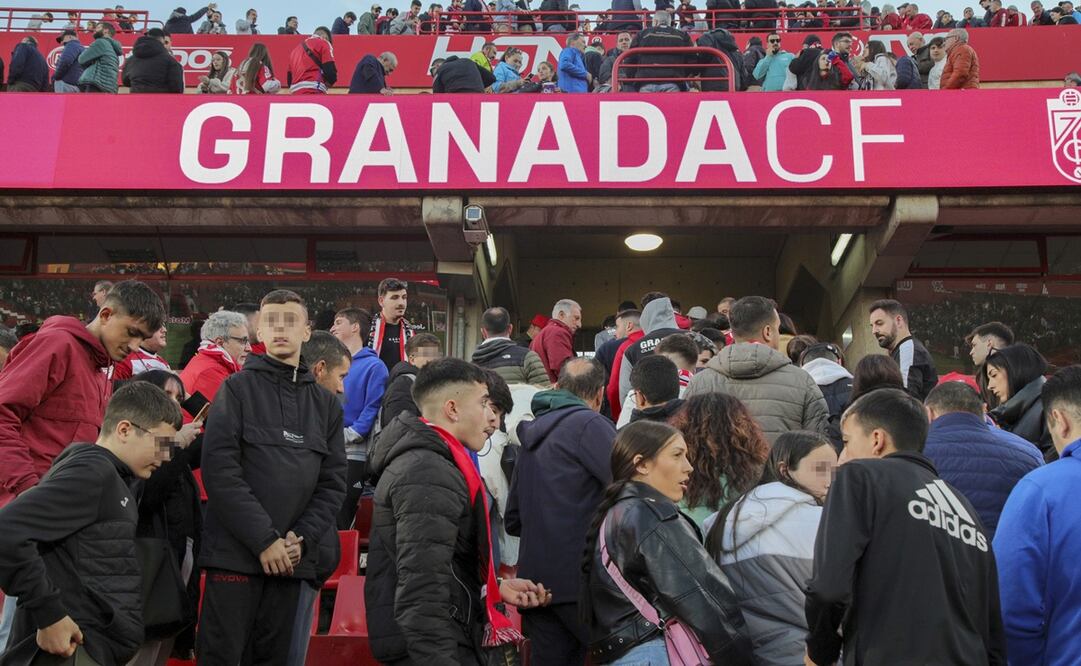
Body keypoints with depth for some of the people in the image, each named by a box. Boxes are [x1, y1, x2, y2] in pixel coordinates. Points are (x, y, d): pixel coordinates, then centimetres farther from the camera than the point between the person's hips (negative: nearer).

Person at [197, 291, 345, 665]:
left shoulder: (325, 404, 13)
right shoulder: (238, 388, 2)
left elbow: (333, 483, 9)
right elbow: (219, 469, -9)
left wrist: (301, 538, -7)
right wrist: (264, 539, -14)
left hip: (292, 559, 4)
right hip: (235, 552, -3)